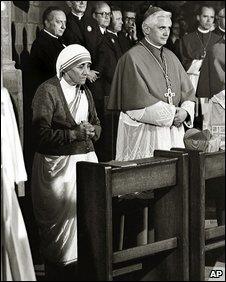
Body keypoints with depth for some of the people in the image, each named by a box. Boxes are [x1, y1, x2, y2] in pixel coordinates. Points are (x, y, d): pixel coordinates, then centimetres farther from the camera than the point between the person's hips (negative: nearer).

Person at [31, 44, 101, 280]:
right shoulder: (48, 91, -9)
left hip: (85, 160, 6)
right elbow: (41, 134, -14)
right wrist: (75, 133, -17)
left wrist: (91, 130, -2)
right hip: (58, 165, -6)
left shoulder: (84, 92, 13)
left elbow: (97, 126, 21)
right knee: (62, 218, -3)